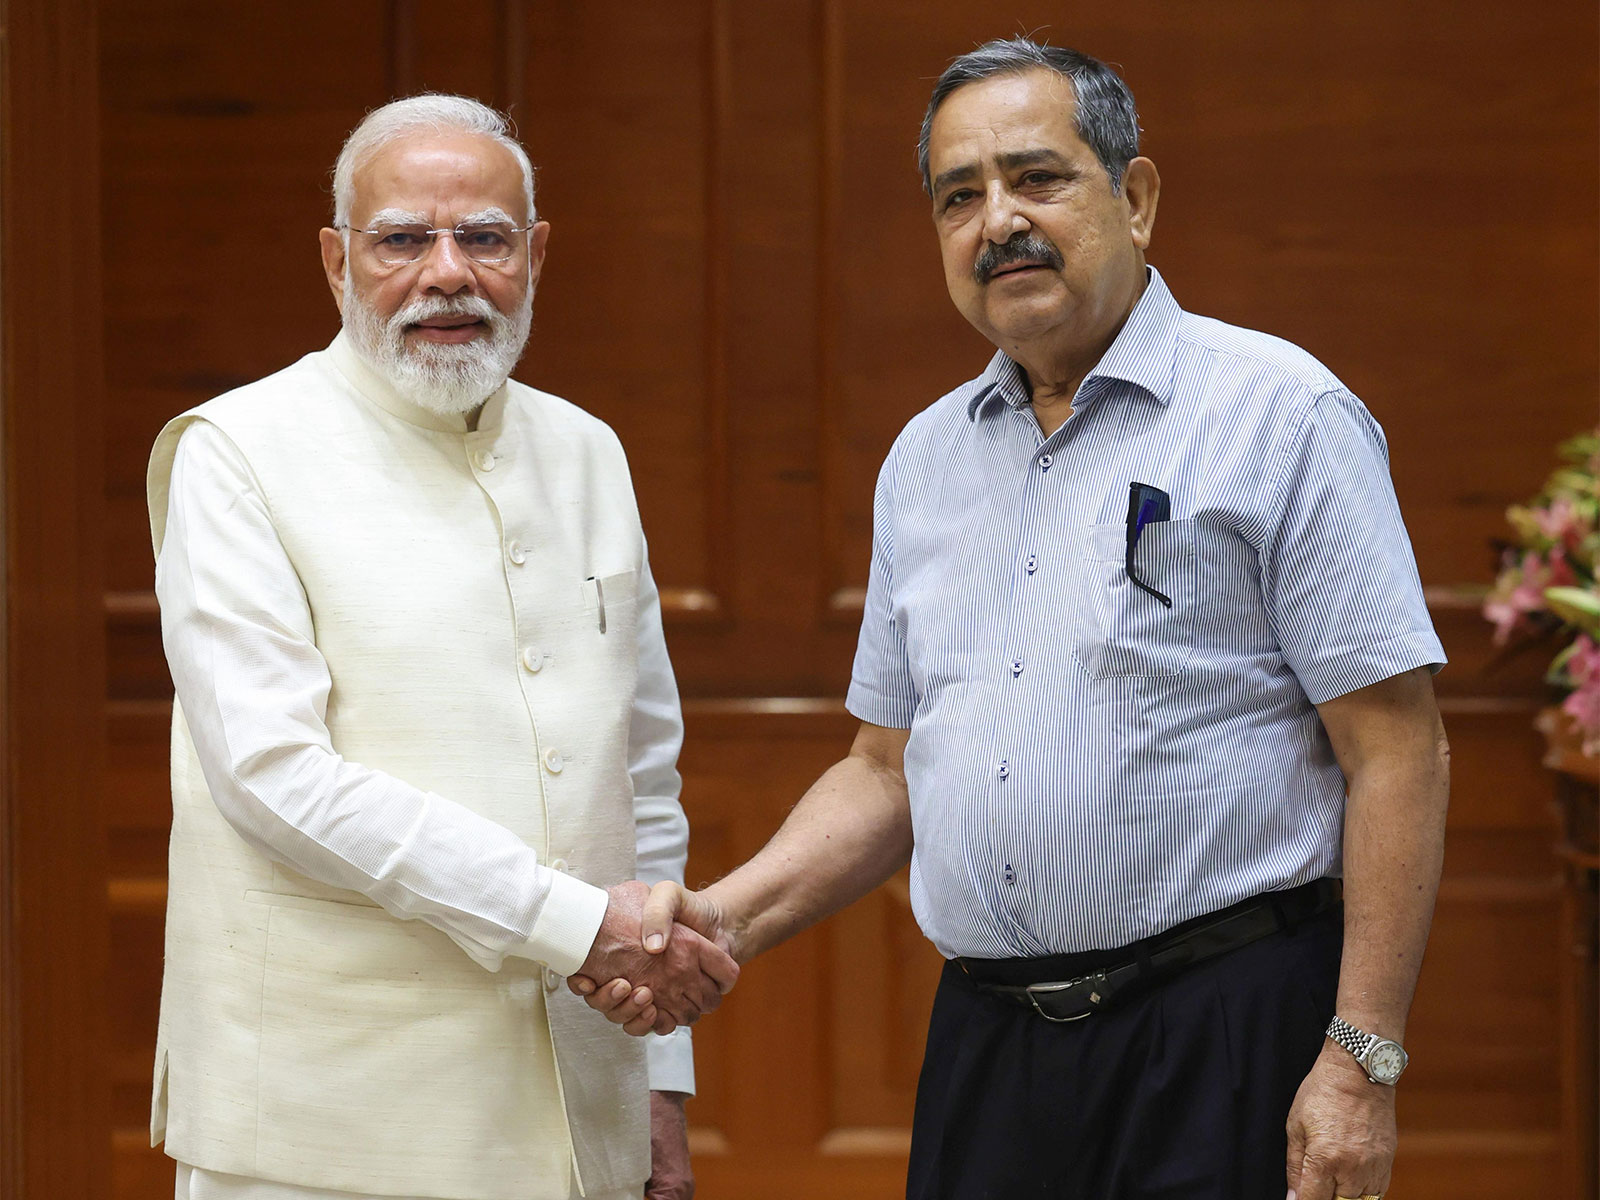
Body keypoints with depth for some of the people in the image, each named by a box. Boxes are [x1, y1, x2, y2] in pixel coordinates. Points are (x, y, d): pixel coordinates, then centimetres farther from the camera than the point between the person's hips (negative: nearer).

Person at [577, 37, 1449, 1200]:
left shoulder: (1279, 414, -5)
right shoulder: (924, 460, 14)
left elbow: (1398, 754, -9)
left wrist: (1360, 1062, -15)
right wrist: (723, 920, 3)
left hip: (1225, 1037, -5)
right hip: (985, 1045, 6)